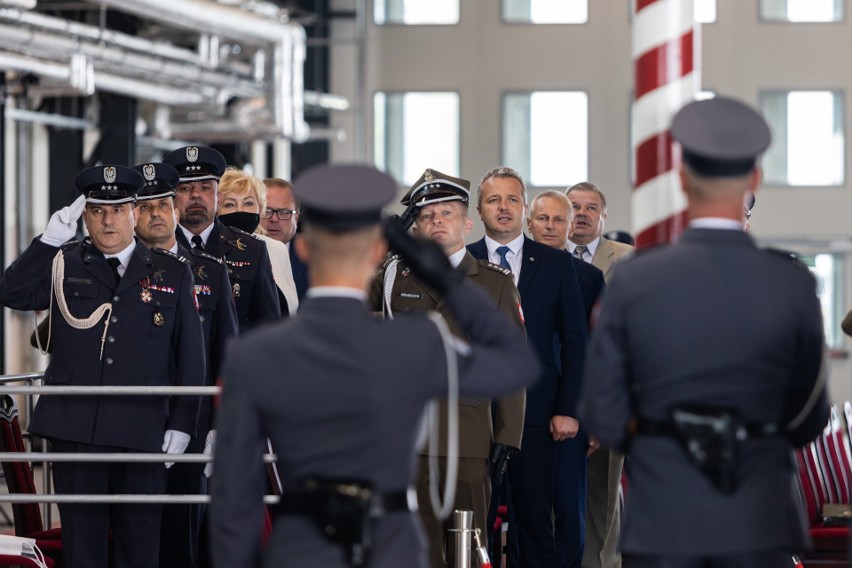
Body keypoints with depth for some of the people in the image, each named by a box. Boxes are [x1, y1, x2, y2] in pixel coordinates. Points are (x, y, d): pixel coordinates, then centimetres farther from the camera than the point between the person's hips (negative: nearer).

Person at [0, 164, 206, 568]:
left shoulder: (172, 273, 8)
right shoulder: (63, 265, 9)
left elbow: (190, 353, 6)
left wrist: (182, 423, 0)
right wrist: (50, 239, -13)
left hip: (142, 430, 0)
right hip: (75, 426, 0)